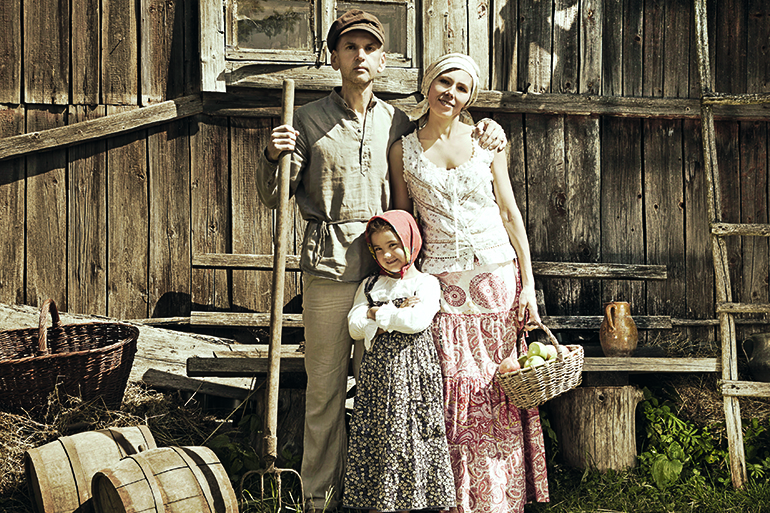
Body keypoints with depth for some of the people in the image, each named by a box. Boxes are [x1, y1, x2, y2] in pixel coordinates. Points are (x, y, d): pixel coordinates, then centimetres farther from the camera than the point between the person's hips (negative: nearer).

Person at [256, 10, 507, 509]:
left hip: (384, 263, 2)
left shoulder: (398, 123, 12)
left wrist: (487, 128, 9)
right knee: (325, 385, 3)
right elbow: (274, 197, 5)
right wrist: (274, 156, -15)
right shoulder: (310, 120, 5)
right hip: (328, 266, -2)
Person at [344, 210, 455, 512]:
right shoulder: (369, 285, 14)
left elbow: (417, 321, -15)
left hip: (412, 371, -3)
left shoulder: (426, 283, 2)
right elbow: (354, 326, 1)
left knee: (410, 435, -2)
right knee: (374, 438, 1)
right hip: (377, 371, 3)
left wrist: (377, 314, -4)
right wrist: (396, 312, -7)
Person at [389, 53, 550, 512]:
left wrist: (528, 285, -1)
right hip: (441, 282, 0)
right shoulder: (404, 150, 5)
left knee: (498, 390, 2)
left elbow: (511, 213, 5)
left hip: (497, 277, 0)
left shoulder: (486, 142, 5)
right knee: (453, 394, -1)